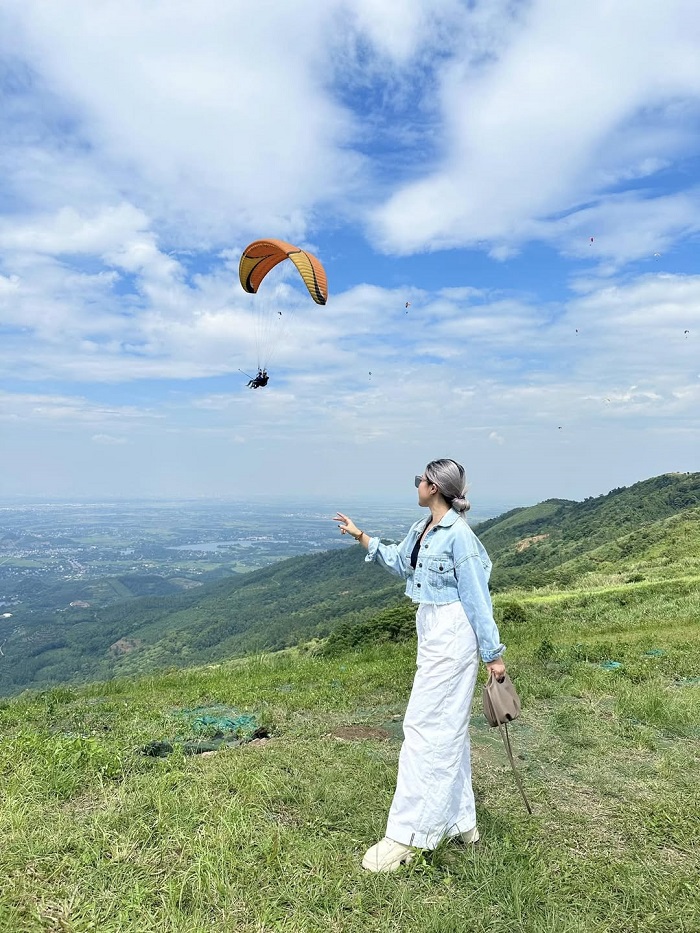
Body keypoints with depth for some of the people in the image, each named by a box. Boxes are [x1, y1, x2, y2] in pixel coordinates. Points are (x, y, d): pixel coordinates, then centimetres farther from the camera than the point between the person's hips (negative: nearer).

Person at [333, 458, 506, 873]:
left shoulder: (458, 535, -19)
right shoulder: (421, 529, 8)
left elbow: (476, 597, -16)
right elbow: (397, 561, 27)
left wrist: (494, 654, -11)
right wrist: (360, 535, 26)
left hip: (452, 635, -10)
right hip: (432, 632, 10)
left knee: (426, 726, -4)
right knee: (447, 728, 16)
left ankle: (408, 835, 6)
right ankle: (460, 822, 30)